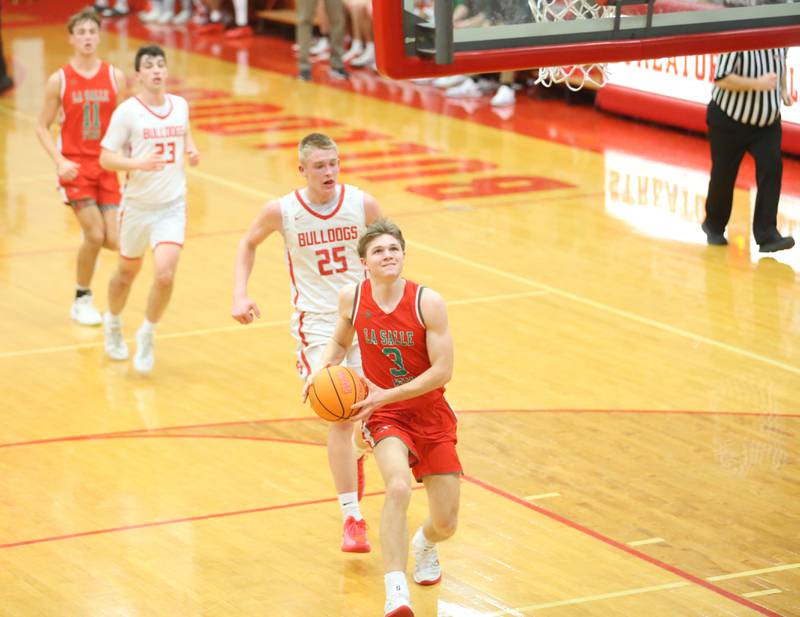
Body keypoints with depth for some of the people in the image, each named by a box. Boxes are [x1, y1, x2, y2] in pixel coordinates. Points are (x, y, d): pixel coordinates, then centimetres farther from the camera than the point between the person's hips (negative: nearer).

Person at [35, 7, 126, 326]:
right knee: (95, 234, -13)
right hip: (75, 166, -3)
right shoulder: (59, 80, -5)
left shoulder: (115, 77, 0)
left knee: (115, 241, -5)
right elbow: (42, 127, 0)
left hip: (107, 166, 3)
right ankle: (82, 300, 7)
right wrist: (60, 161, -14)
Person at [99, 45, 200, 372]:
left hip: (173, 206, 2)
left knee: (165, 274, -16)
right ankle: (113, 323, 48)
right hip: (137, 205, -2)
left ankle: (147, 335, 8)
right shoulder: (127, 111, -12)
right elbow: (106, 158, -12)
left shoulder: (180, 105, 1)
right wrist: (139, 164, -27)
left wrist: (191, 150, 3)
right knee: (128, 271, 18)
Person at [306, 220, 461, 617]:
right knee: (398, 487, -32)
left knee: (446, 524, 4)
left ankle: (425, 544, 44)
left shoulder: (427, 302, -17)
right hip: (383, 416, 0)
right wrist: (322, 371, -8)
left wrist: (386, 395, -22)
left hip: (431, 415, 0)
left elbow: (442, 371, -17)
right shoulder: (352, 297, -8)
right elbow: (340, 341, 13)